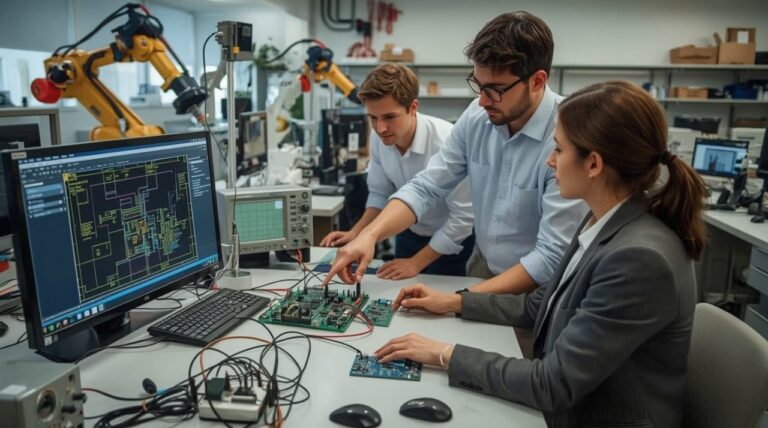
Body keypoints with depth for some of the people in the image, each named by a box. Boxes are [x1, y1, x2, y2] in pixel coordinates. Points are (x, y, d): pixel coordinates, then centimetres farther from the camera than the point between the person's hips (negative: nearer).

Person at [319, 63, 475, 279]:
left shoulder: (446, 142, -33)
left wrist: (416, 263, -22)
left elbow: (463, 216, -26)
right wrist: (355, 232, -12)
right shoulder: (379, 138, -15)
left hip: (451, 242, -4)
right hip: (408, 234, 5)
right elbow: (380, 194, 1)